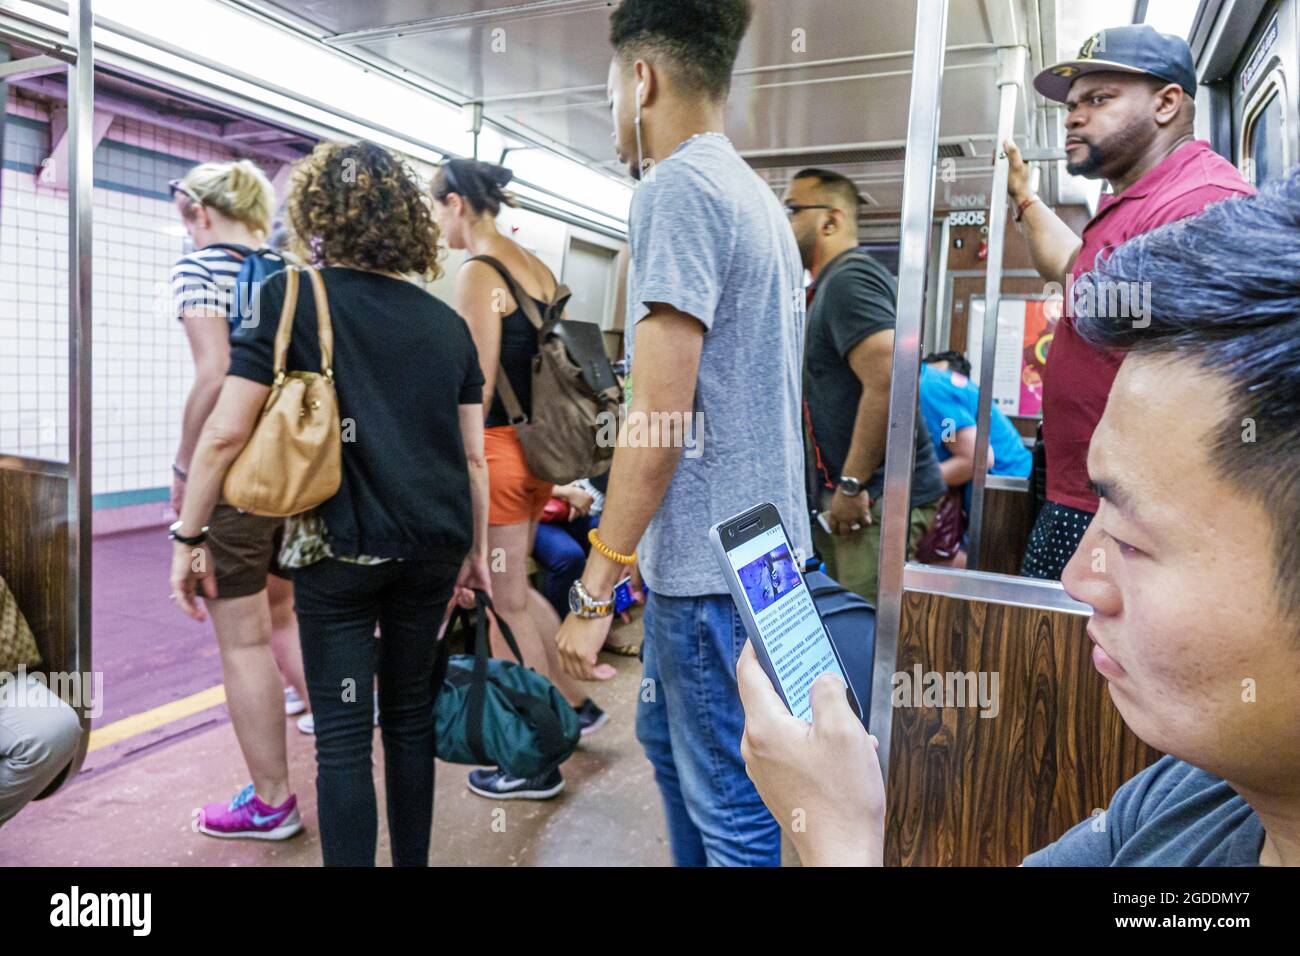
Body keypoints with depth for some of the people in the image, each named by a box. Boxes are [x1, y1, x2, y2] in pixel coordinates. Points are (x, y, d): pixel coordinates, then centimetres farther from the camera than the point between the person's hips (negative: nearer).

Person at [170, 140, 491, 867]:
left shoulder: (291, 298, -4)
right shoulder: (448, 322, 7)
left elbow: (225, 434, -8)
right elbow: (474, 456, 8)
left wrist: (189, 537, 3)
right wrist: (476, 550, 18)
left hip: (339, 547, -4)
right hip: (433, 547, 4)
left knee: (344, 733, 5)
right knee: (411, 716, 17)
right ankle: (413, 859, 30)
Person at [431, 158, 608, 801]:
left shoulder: (477, 273, -14)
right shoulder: (538, 268, 12)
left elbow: (477, 387, -18)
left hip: (498, 452, -9)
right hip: (536, 447, 9)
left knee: (504, 604, 3)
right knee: (512, 590, 22)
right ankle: (575, 704, 34)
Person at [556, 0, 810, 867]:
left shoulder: (678, 187, -14)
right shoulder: (758, 197, 14)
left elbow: (660, 413, -21)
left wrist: (595, 588, -15)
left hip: (714, 563, -10)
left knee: (731, 803, 5)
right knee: (666, 735, 25)